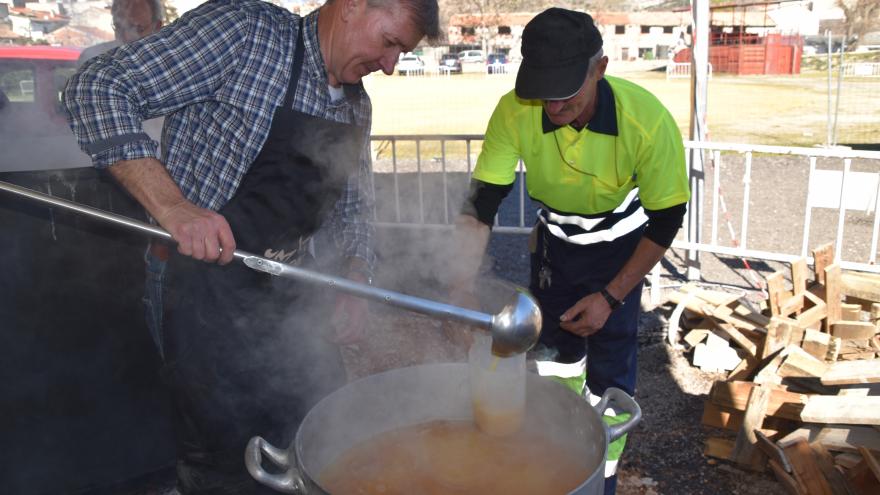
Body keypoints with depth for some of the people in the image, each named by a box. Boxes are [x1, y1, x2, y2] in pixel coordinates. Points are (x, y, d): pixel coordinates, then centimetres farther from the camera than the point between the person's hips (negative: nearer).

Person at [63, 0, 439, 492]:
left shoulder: (357, 105, 7)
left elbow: (353, 203, 17)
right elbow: (98, 89, -19)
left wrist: (356, 283, 1)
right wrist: (173, 206, -30)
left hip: (293, 286, 7)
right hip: (206, 282, -6)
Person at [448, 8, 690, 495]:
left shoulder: (647, 120, -33)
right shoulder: (514, 113, -28)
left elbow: (666, 220, -20)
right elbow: (479, 206, -25)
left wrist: (611, 297, -21)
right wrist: (460, 290, -36)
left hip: (618, 247, -2)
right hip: (554, 241, 3)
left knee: (608, 373, -4)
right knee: (553, 354, 12)